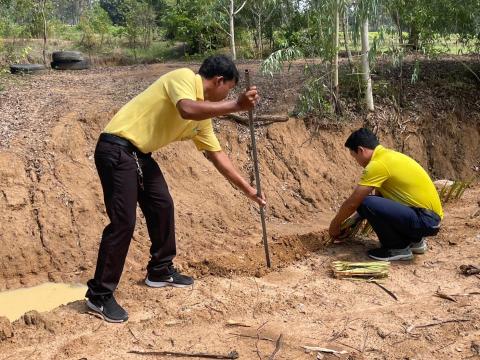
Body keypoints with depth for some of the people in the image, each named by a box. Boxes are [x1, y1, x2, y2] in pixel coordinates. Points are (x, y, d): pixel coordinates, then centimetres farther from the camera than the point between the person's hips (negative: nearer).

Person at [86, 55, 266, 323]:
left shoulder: (203, 113, 13)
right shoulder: (184, 77, -12)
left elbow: (217, 155, 17)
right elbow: (187, 110, -34)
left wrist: (248, 189, 18)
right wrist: (235, 106, -30)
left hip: (141, 154, 10)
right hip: (117, 149, -10)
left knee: (163, 206, 15)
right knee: (124, 222, -11)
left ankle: (160, 271, 33)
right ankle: (99, 294, 0)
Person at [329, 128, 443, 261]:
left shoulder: (378, 164, -16)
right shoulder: (388, 155, 12)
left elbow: (352, 203, -13)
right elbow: (379, 195, 22)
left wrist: (335, 223, 4)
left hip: (426, 221, -10)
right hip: (430, 216, 10)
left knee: (366, 204, -21)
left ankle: (398, 248, -3)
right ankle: (414, 241, 19)